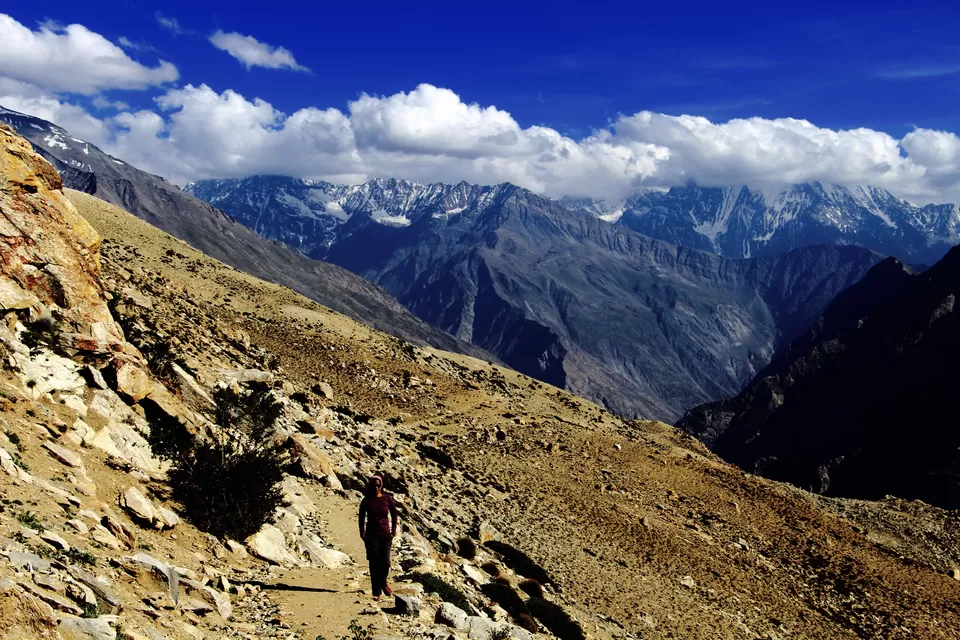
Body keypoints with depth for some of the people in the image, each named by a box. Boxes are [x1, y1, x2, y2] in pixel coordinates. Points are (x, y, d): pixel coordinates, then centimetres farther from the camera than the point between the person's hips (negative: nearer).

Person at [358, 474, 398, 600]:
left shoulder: (388, 499, -1)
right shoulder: (366, 501, -1)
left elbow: (394, 515, 9)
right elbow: (362, 518, 8)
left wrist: (393, 532, 6)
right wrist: (362, 534, 4)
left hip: (385, 535, 0)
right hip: (371, 536, 0)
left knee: (385, 562, -9)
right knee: (374, 564, -1)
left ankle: (383, 583, 19)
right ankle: (376, 592, 8)